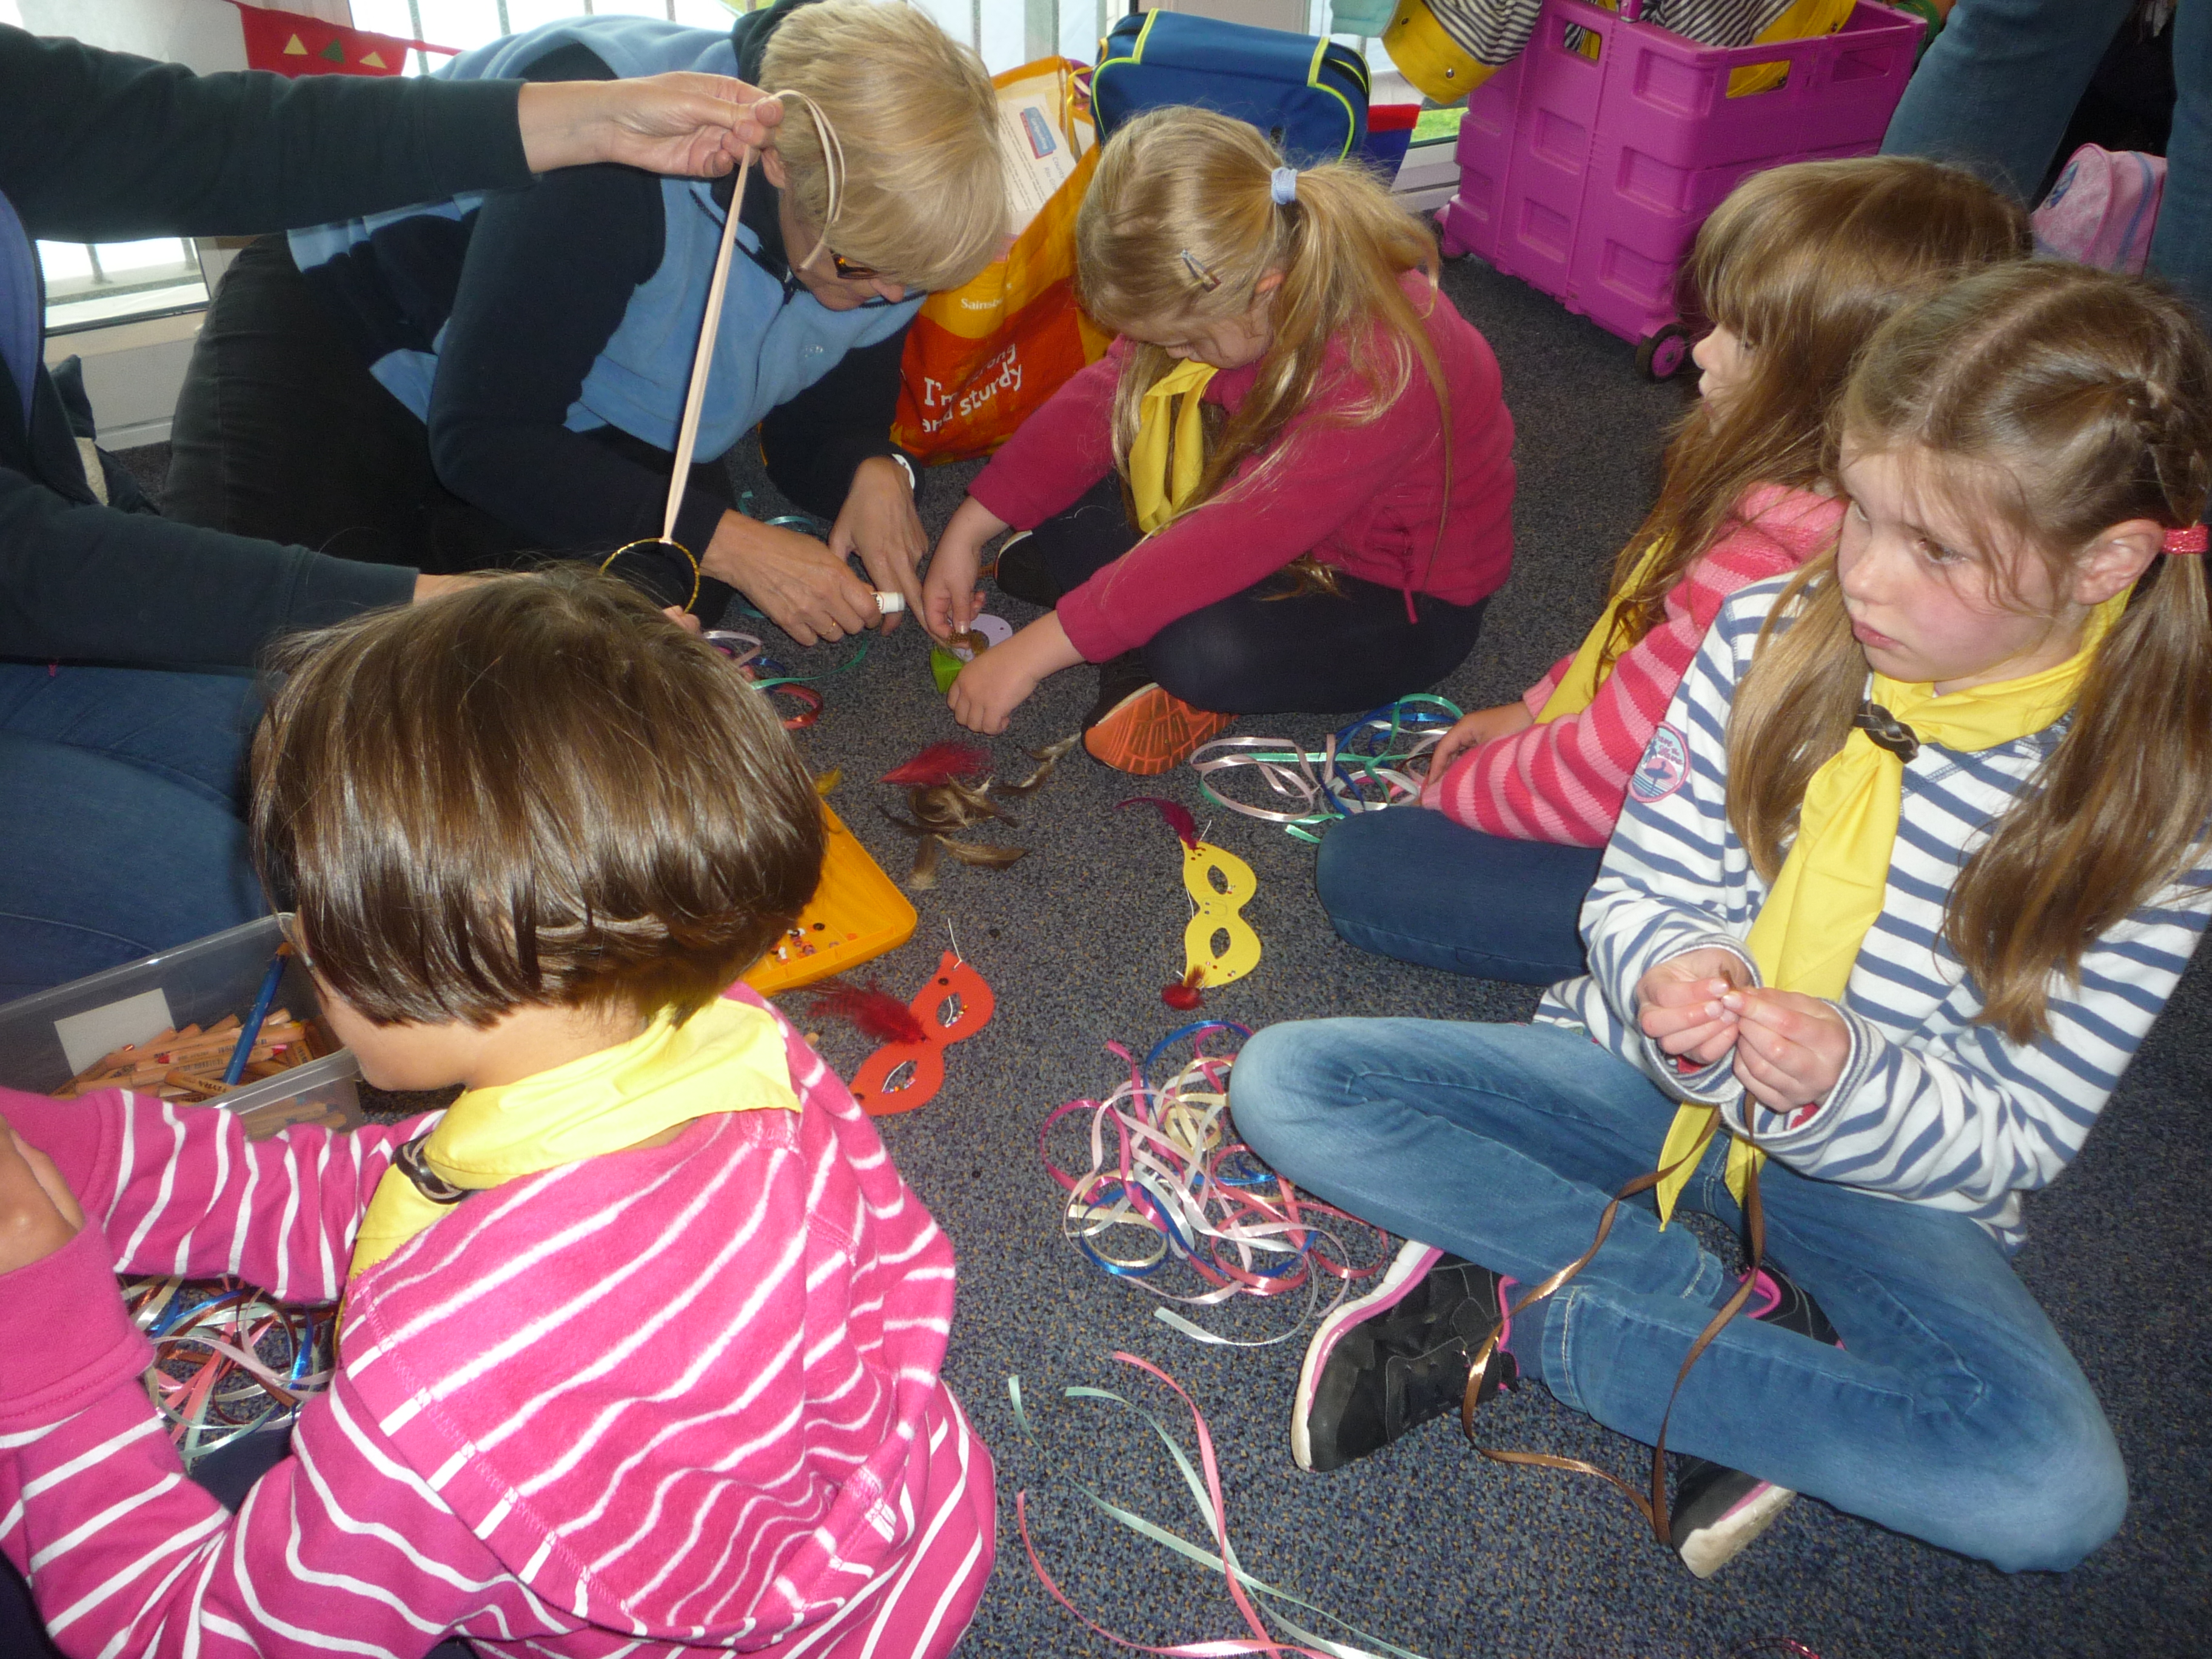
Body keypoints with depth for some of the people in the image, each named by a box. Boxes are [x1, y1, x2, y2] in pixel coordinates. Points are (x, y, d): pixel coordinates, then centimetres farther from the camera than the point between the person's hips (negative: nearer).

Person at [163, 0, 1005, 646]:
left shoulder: (887, 209, -17)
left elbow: (821, 429, -3)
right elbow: (480, 437, -34)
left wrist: (872, 472, -28)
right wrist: (720, 539, -38)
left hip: (589, 422, 6)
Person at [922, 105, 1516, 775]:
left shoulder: (1376, 377, -38)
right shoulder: (1226, 287, -15)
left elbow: (1226, 544, -40)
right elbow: (1103, 397, -4)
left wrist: (1029, 655, -37)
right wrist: (968, 532, -7)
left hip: (1407, 603, -7)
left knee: (1205, 653, -37)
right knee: (1060, 500, -8)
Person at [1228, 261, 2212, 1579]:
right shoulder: (1772, 638, -9)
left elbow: (2018, 1135, -11)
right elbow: (1642, 891, -4)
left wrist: (1848, 1082, -32)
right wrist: (1669, 977, -28)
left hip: (1888, 1165, -2)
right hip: (1654, 1076, 2)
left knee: (2059, 1492, -30)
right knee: (1285, 1081, -16)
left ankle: (1513, 1309, -17)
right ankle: (1760, 1325, -16)